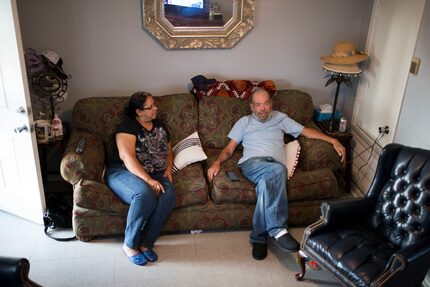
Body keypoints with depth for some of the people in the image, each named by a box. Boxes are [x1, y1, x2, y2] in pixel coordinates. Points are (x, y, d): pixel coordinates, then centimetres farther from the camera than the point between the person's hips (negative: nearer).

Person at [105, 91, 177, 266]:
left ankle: (145, 243, -16)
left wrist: (168, 169, 1)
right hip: (123, 172, -5)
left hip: (154, 174, 6)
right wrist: (148, 180, -28)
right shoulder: (128, 125, -7)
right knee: (145, 194, -38)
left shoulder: (159, 125, 15)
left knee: (169, 195, -28)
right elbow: (127, 157, -19)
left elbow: (169, 151, 23)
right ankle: (129, 245, -17)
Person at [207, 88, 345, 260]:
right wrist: (217, 162, -4)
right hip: (251, 164, -1)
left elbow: (306, 131, 21)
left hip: (274, 169, 2)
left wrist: (333, 140, 10)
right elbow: (229, 149, 17)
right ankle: (278, 230, -40)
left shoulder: (280, 118, 26)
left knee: (266, 181, -38)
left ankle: (259, 237, -34)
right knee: (278, 169, -37)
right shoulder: (244, 122, 23)